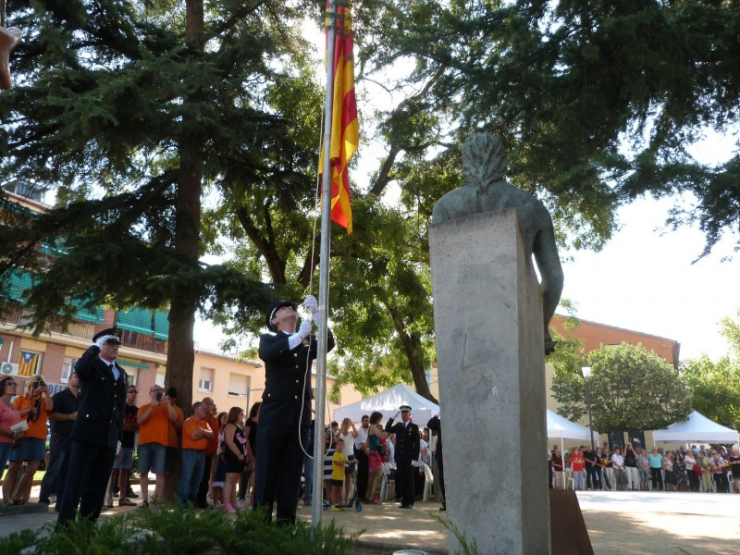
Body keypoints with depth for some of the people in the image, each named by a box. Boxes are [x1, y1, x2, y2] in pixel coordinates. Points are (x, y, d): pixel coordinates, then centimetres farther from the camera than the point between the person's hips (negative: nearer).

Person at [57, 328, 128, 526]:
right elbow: (80, 369, -28)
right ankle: (64, 526, 3)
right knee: (76, 483, -3)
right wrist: (95, 347, -18)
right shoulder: (91, 364, 0)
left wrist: (119, 435, 13)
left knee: (98, 486, 9)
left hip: (110, 437, 6)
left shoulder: (122, 373, 16)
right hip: (88, 433, -6)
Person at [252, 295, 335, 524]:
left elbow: (329, 343, -4)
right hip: (274, 415, -3)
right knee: (266, 471, 0)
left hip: (300, 417, 3)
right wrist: (299, 336, -23)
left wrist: (317, 314, -15)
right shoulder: (269, 339, 7)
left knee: (291, 473, 4)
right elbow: (266, 354, -16)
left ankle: (286, 523, 9)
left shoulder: (308, 342, 16)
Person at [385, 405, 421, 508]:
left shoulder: (414, 427, 2)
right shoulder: (398, 426, 13)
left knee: (409, 480, 0)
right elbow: (387, 430, 1)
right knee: (401, 480, 4)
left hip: (409, 458, -3)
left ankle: (410, 502, 7)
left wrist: (415, 458, -10)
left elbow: (417, 444, -2)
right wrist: (393, 417, -5)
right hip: (399, 458, 3)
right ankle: (404, 501, 11)